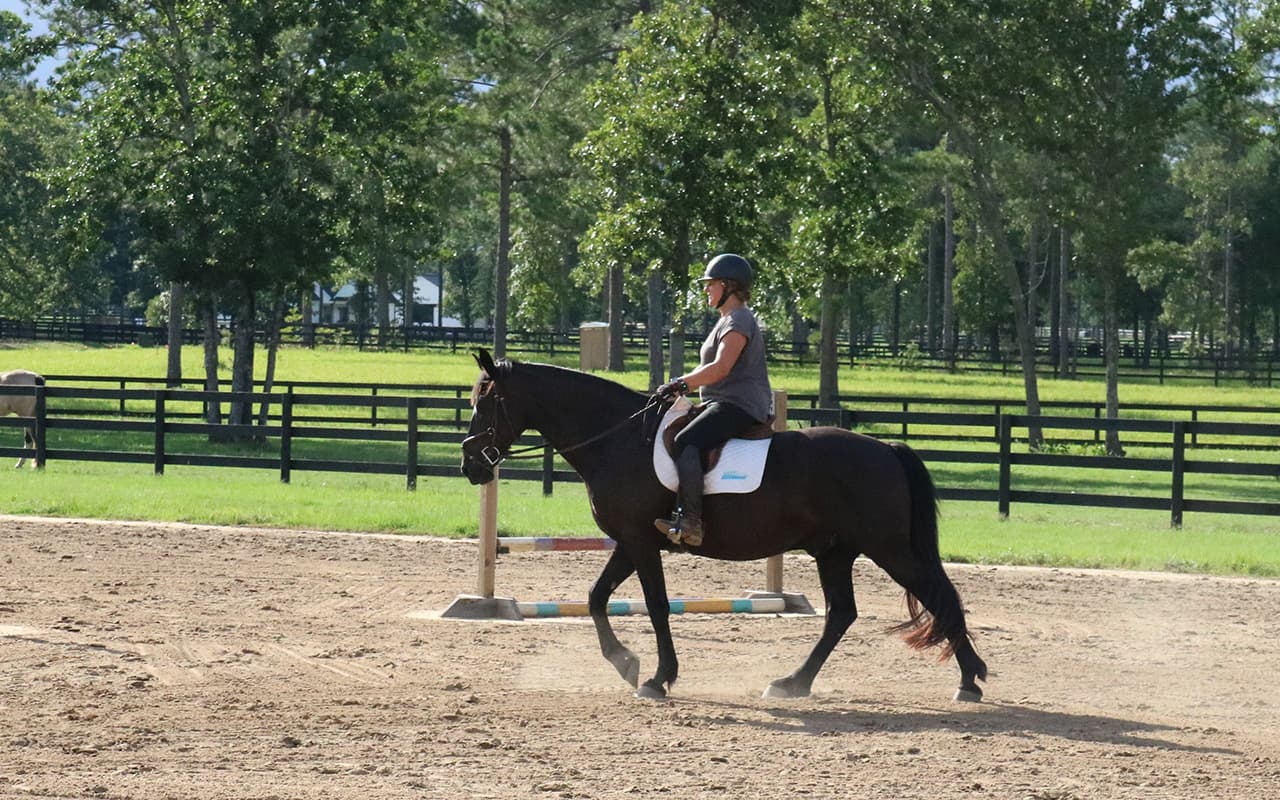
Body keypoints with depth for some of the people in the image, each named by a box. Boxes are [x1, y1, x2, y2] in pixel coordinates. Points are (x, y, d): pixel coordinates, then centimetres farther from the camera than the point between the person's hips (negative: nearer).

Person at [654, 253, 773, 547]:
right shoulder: (727, 320, 24)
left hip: (739, 404, -12)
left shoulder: (739, 320, -11)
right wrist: (684, 385, 12)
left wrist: (682, 383, -19)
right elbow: (710, 370, 28)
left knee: (685, 442, -29)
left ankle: (690, 522, -38)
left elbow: (721, 368, -23)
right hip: (723, 404, 12)